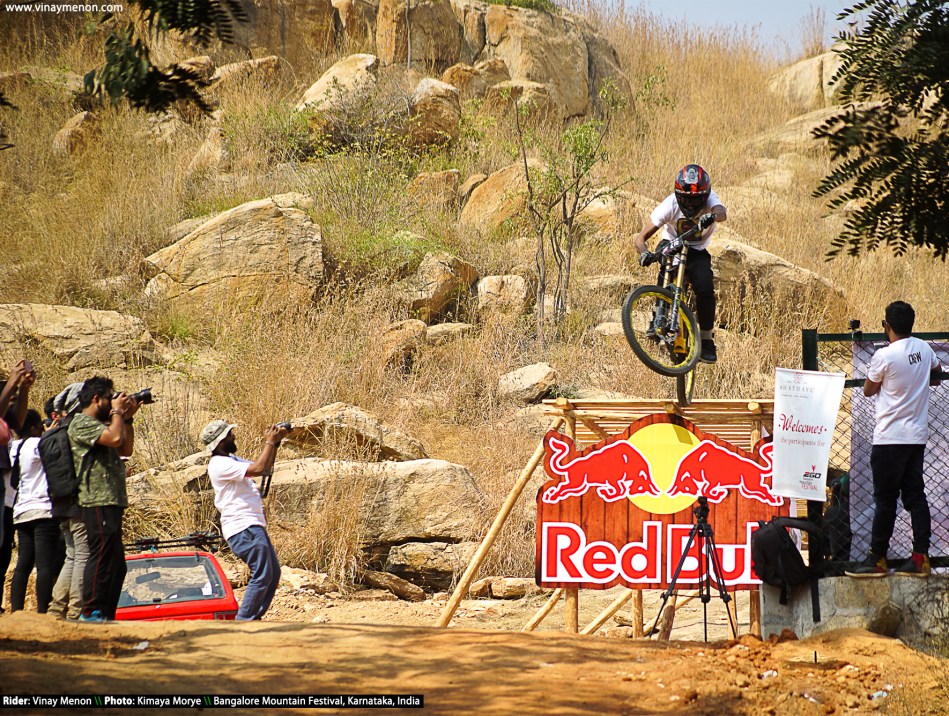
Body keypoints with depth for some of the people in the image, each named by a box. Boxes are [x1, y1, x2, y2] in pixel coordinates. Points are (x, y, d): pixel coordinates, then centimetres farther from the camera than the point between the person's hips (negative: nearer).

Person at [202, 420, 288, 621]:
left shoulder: (231, 460, 20)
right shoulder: (219, 464, -14)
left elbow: (265, 467, 25)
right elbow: (257, 469, -23)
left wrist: (274, 443, 11)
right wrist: (270, 442, -12)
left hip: (253, 527, 11)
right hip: (244, 529, -11)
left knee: (273, 573, 12)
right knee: (262, 576, -13)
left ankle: (253, 619, 13)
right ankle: (243, 622, -11)